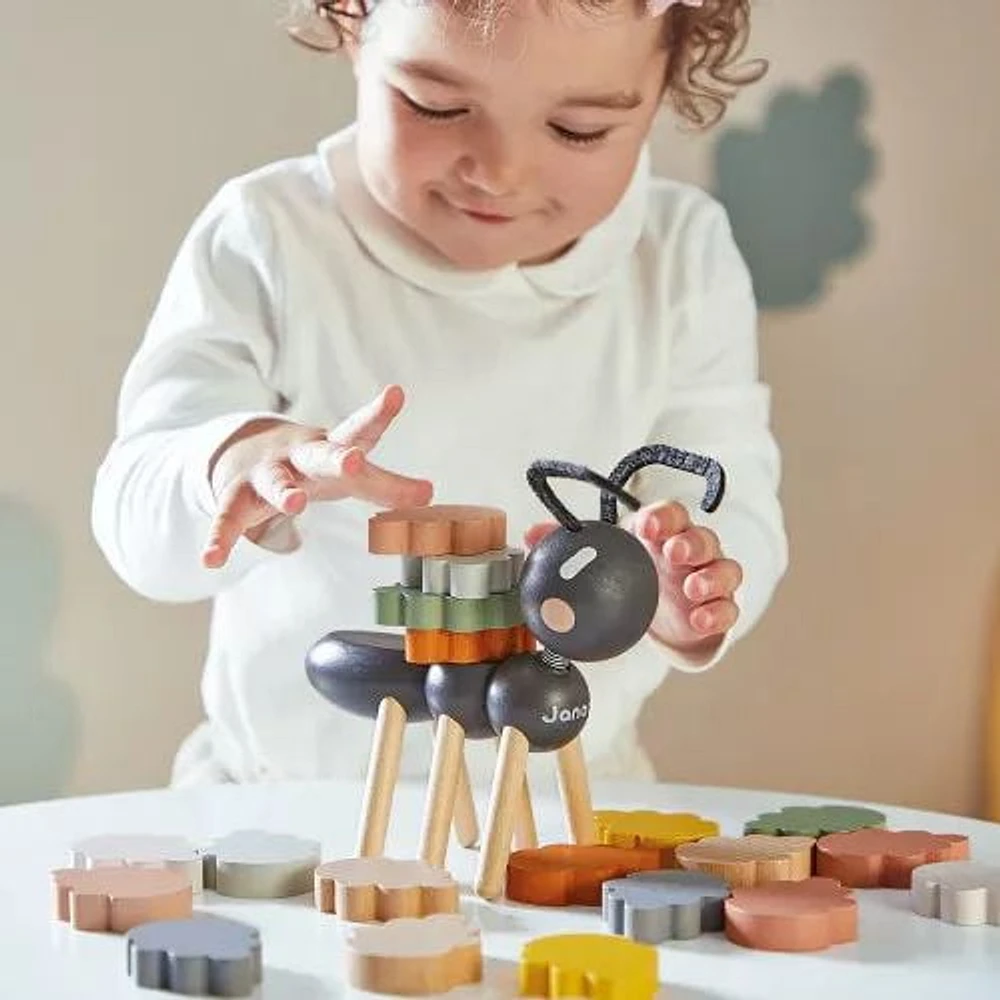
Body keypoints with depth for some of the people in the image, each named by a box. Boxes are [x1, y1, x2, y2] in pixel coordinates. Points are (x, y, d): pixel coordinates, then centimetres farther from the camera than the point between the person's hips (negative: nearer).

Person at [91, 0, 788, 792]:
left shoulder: (682, 259, -3)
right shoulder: (267, 243, -8)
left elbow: (738, 514, -7)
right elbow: (139, 525, -13)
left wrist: (682, 598, -31)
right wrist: (233, 464, -36)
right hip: (282, 787, -2)